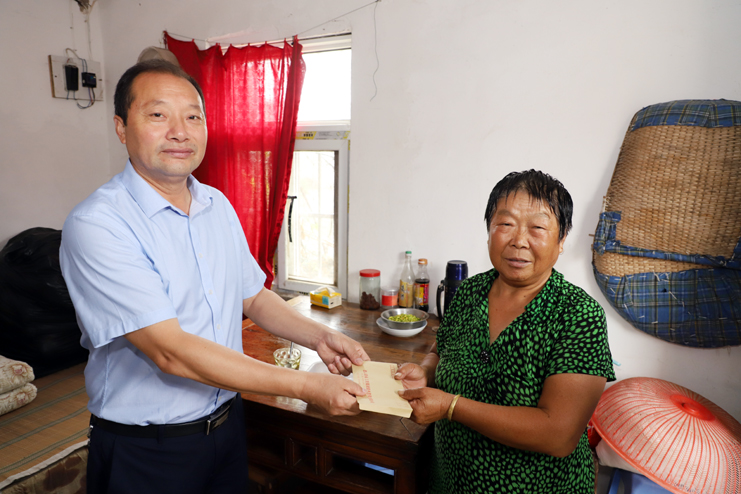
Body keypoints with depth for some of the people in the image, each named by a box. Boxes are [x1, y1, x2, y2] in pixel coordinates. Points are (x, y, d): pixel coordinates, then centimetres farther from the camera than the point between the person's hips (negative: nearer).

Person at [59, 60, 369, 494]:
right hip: (145, 452, -5)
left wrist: (319, 337, -7)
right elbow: (171, 352, -28)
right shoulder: (96, 225, -22)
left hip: (228, 422, 6)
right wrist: (307, 386, -27)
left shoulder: (219, 206, 1)